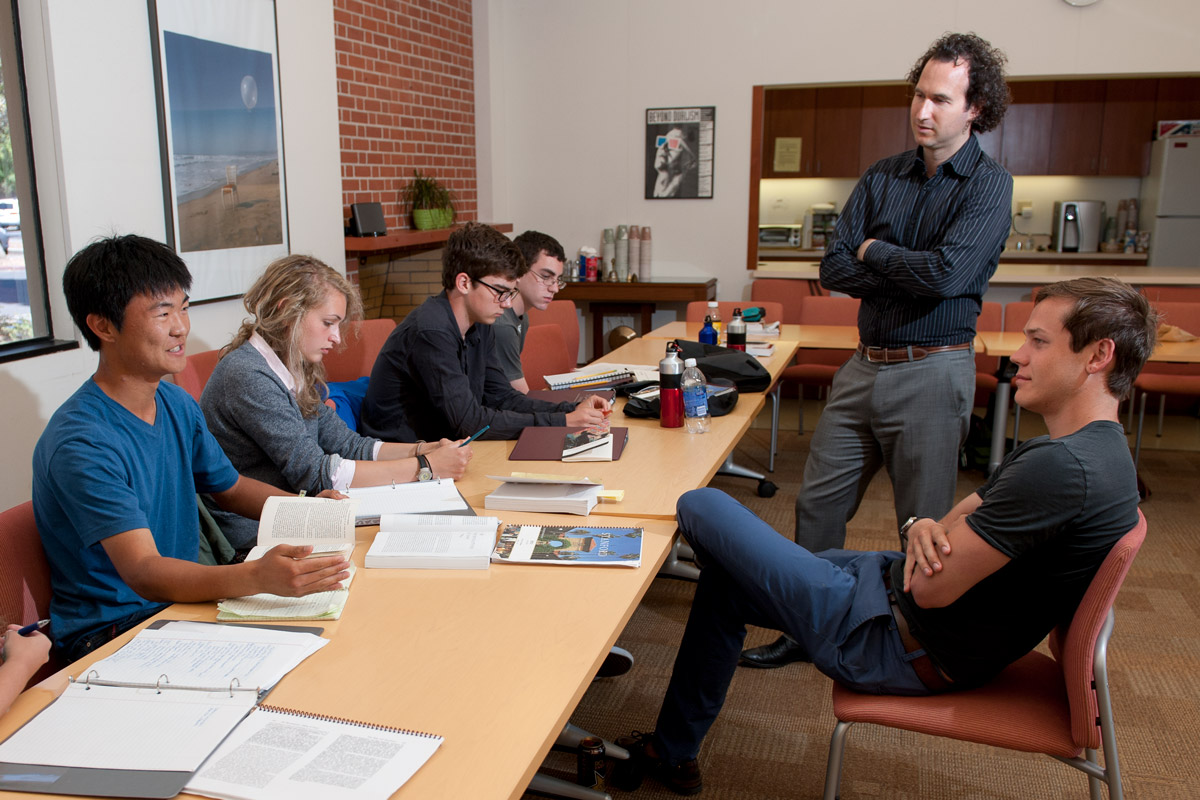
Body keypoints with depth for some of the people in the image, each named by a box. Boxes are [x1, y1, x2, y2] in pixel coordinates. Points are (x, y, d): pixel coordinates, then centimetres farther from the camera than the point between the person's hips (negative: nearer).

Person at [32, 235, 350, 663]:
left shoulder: (177, 404, 6)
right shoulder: (79, 444, -21)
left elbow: (230, 487, 21)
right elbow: (145, 573, -30)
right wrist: (257, 577, -48)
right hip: (108, 634, -7)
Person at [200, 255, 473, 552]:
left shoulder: (297, 373, 9)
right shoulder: (248, 377, -19)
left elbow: (345, 444, 10)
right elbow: (316, 474, -21)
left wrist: (425, 449, -5)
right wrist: (425, 467, -19)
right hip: (250, 541, -8)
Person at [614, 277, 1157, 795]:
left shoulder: (1062, 467, -28)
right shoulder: (1094, 449, 8)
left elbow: (931, 589, -26)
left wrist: (933, 536, -4)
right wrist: (926, 527, -13)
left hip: (893, 642, -10)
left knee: (700, 507, -4)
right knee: (723, 581, 21)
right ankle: (670, 753, 33)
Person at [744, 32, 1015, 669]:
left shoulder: (989, 186, -6)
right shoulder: (882, 178, 9)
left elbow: (946, 273, -22)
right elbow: (834, 270, 1)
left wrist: (874, 252, -6)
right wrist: (911, 273, -11)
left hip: (932, 372, -5)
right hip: (865, 364, 6)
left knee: (924, 528, 5)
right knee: (817, 502, 10)